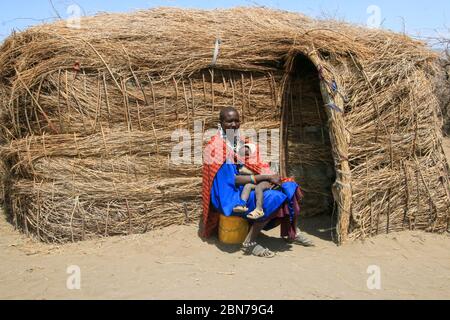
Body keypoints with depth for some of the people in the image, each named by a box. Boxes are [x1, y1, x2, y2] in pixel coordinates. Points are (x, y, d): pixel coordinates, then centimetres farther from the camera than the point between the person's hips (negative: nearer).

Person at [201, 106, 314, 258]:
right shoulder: (216, 147, -16)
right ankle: (250, 242, -15)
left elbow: (257, 166, 9)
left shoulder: (241, 141, 8)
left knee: (289, 187, -1)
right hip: (229, 194, -8)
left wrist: (269, 177, -13)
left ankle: (292, 233, 16)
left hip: (246, 187, 8)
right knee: (273, 198, -28)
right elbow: (233, 179, -22)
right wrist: (267, 177, -22)